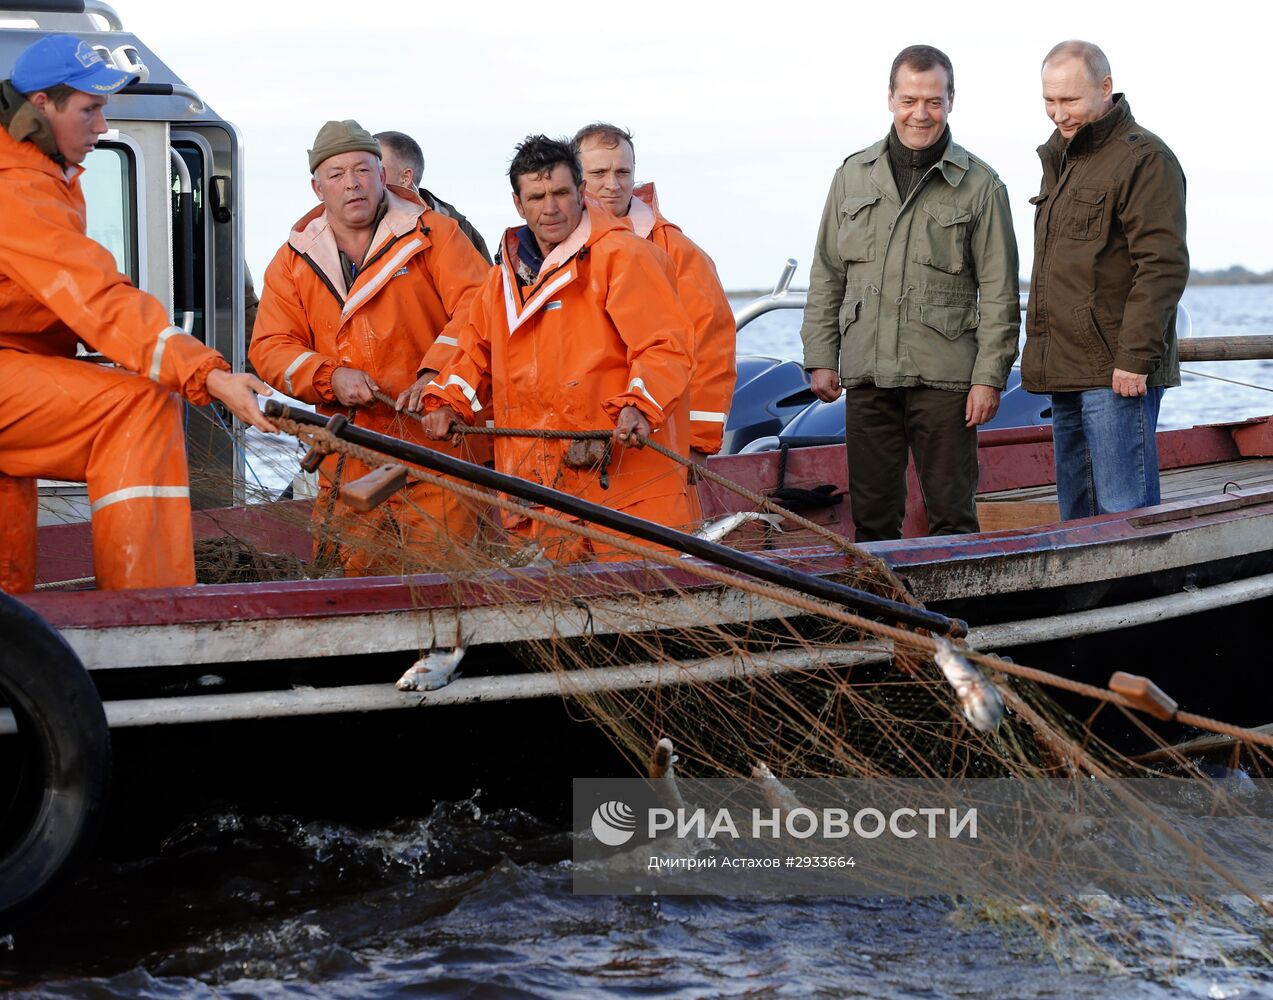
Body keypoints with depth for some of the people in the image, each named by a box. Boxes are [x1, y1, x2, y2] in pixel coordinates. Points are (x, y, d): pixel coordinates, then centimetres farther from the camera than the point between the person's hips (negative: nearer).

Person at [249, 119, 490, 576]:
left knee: (440, 579, -9)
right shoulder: (294, 261, 13)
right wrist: (331, 377, -10)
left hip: (436, 439, -3)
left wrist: (437, 374, -21)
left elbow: (475, 305, -7)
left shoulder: (432, 234, 4)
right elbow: (270, 348, 8)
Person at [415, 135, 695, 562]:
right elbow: (476, 351, 31)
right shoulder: (506, 274, 19)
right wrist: (448, 402, 13)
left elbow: (664, 346, -12)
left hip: (623, 474, -6)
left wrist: (640, 406, -28)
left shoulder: (621, 256, -3)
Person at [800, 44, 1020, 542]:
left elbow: (999, 293, 1)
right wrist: (820, 357, 8)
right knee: (872, 511, 6)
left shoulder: (980, 186, 2)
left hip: (944, 374, -3)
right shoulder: (853, 176, 12)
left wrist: (989, 376, -6)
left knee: (951, 511, 0)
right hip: (866, 372, 3)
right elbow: (826, 276, 15)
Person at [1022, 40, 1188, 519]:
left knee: (1125, 516, -10)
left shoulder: (1143, 158, -9)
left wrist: (1135, 357, -21)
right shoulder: (1059, 160, 20)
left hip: (1116, 373, -9)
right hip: (1067, 372, 9)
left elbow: (1162, 267, -16)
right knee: (1077, 514, 12)